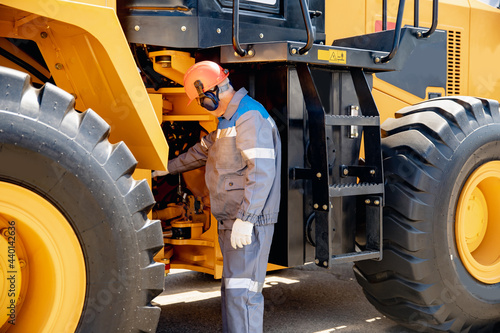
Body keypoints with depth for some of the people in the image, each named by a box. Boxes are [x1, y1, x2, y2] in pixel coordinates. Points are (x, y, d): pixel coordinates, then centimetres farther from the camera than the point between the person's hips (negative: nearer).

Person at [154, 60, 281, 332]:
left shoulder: (250, 117, -16)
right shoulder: (227, 120, 18)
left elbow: (262, 172, -25)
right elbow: (203, 151, 33)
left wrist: (246, 219, -27)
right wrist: (167, 168, 41)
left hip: (250, 223, -10)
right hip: (229, 221, 10)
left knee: (242, 290, -11)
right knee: (231, 289, 16)